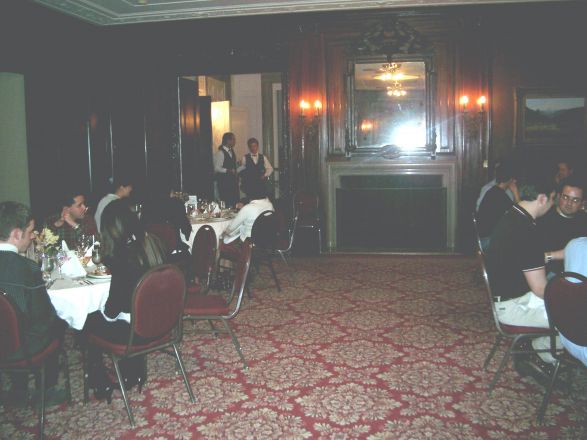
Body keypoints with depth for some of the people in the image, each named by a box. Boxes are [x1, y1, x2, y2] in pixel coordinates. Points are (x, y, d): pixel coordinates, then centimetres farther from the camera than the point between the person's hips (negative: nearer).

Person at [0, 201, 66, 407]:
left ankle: (19, 392, 36)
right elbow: (44, 316, -18)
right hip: (21, 347, -5)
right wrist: (56, 320, 4)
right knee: (57, 324, 22)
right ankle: (47, 390, 34)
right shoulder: (27, 268, -26)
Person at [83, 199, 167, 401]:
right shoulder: (153, 243, -4)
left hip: (134, 331, -7)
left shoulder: (123, 255, -24)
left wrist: (107, 313, 2)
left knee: (88, 323, 18)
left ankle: (101, 384, 28)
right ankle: (134, 373, 38)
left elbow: (114, 304, -19)